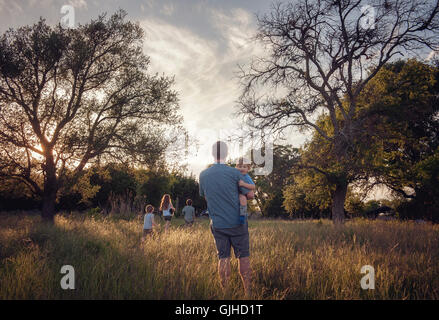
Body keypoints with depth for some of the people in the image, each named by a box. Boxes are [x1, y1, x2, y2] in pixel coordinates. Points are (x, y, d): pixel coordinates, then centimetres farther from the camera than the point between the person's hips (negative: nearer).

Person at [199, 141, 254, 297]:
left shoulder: (203, 175, 2)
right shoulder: (234, 173, -9)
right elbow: (250, 194, -1)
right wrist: (251, 191, 20)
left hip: (217, 224, 3)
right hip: (236, 223, -3)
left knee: (223, 258, 8)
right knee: (244, 257, 6)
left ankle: (225, 293, 11)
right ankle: (247, 292, 9)